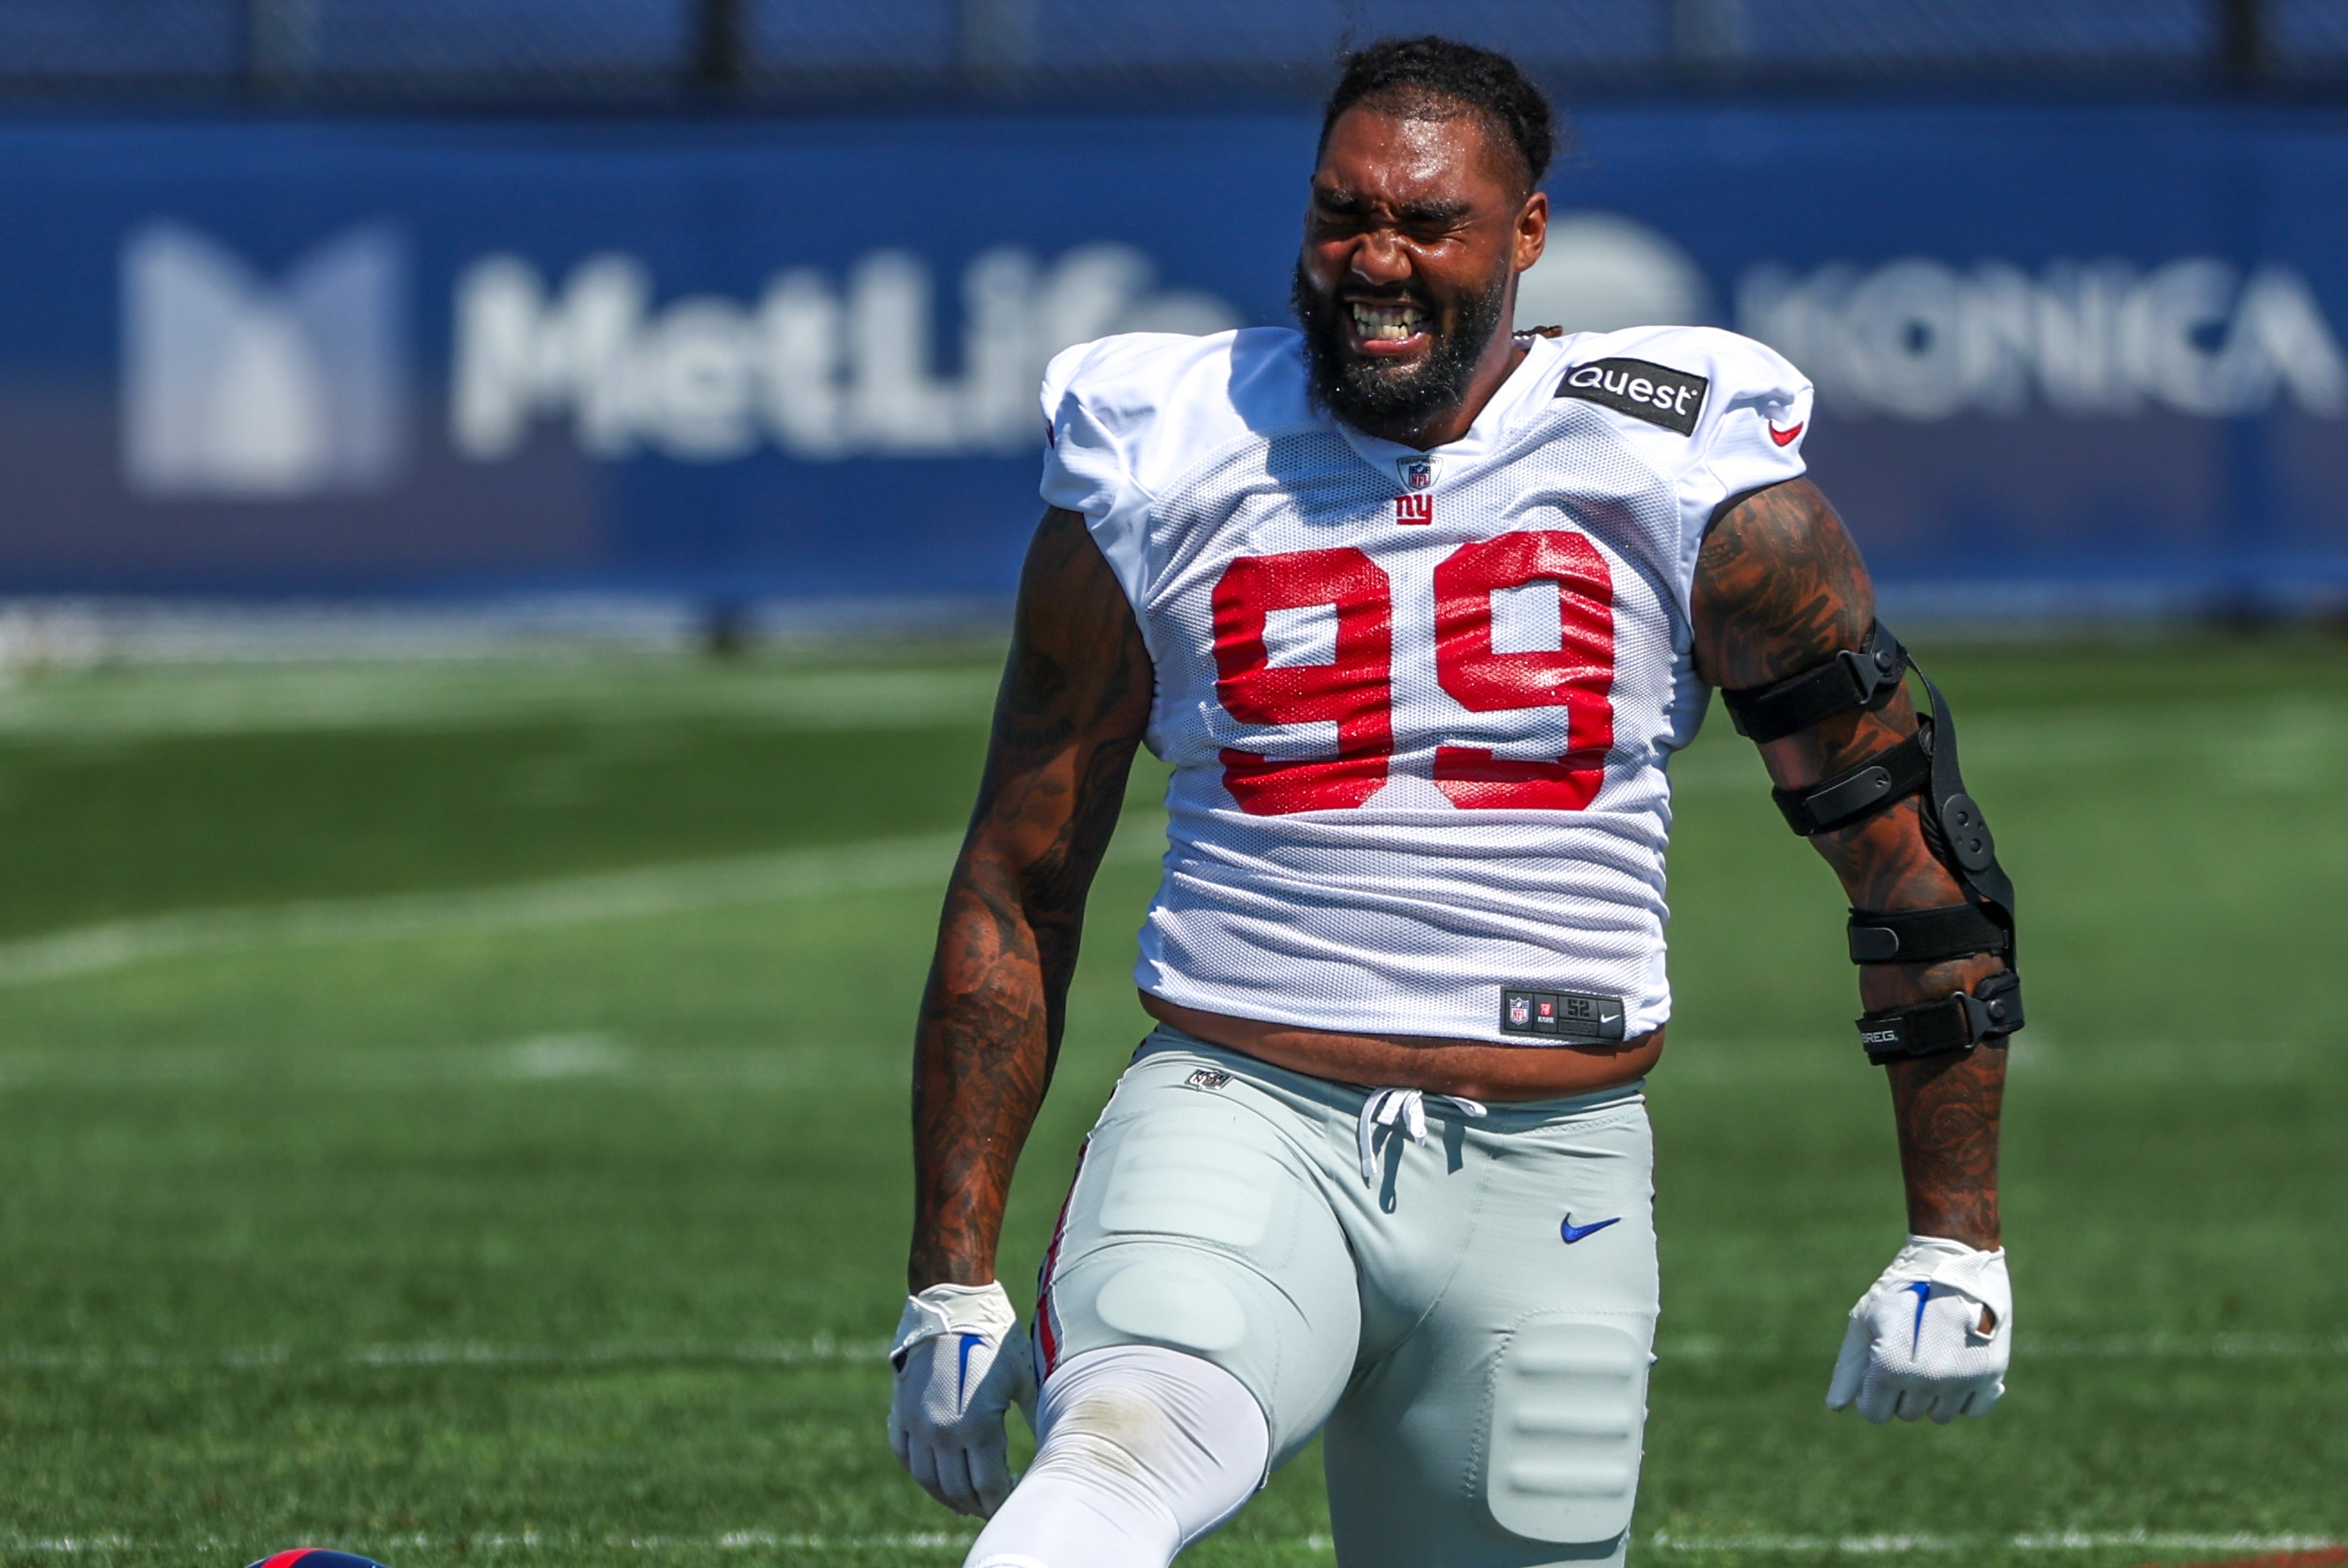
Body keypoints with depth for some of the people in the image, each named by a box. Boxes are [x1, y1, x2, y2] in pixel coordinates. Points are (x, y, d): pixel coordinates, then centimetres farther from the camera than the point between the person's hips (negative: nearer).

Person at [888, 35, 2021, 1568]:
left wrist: (1957, 1243, 4)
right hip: (1236, 1120, -2)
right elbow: (1017, 895, 12)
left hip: (1549, 1172, 2)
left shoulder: (1696, 491, 2)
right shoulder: (1160, 484, 4)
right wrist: (954, 1280, 9)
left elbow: (1912, 853, 6)